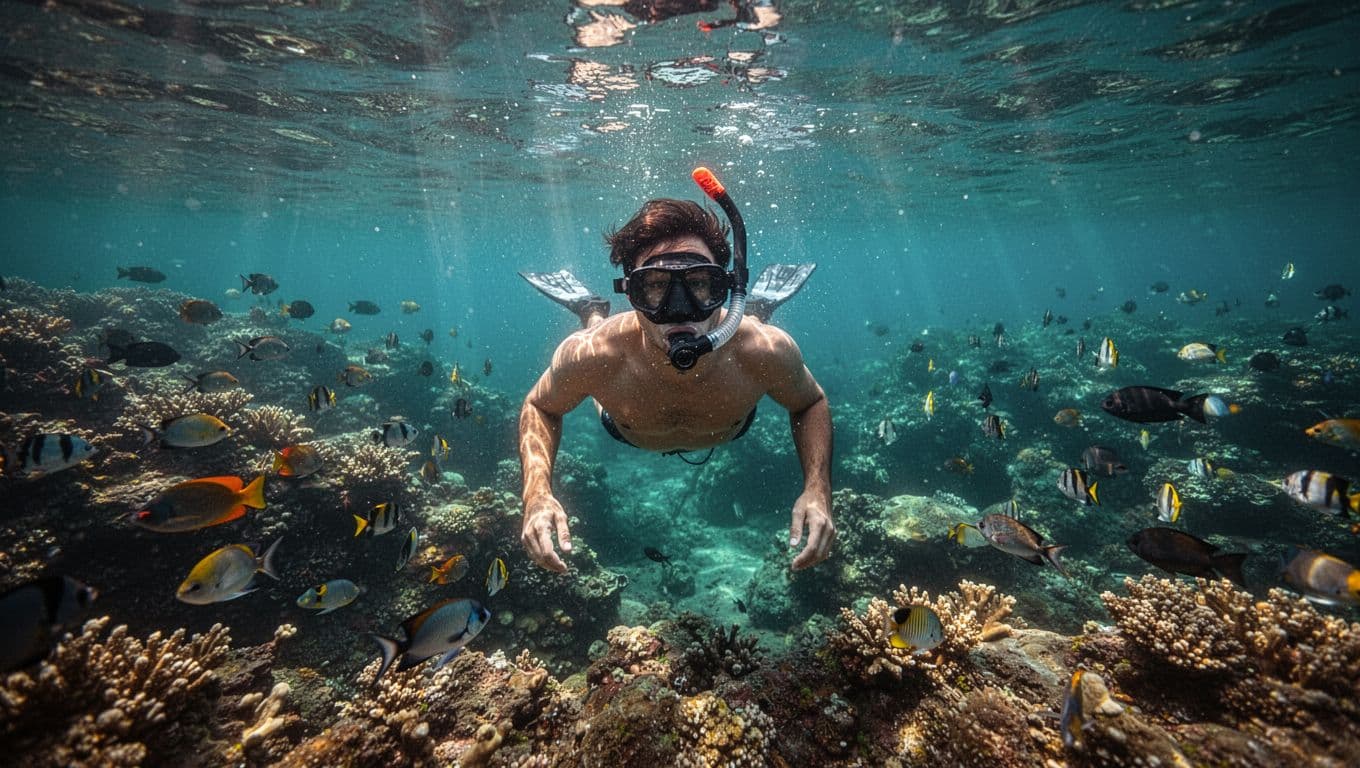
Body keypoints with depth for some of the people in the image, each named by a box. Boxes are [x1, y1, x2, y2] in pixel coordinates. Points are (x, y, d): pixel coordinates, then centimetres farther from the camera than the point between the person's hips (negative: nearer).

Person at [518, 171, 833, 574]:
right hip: (626, 433, 0)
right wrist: (537, 494, -38)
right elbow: (540, 407, -22)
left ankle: (758, 307, 44)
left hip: (732, 431, 1)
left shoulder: (765, 353, -41)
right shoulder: (591, 356, -42)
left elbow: (810, 404, -19)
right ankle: (590, 310, 42)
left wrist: (817, 490, -35)